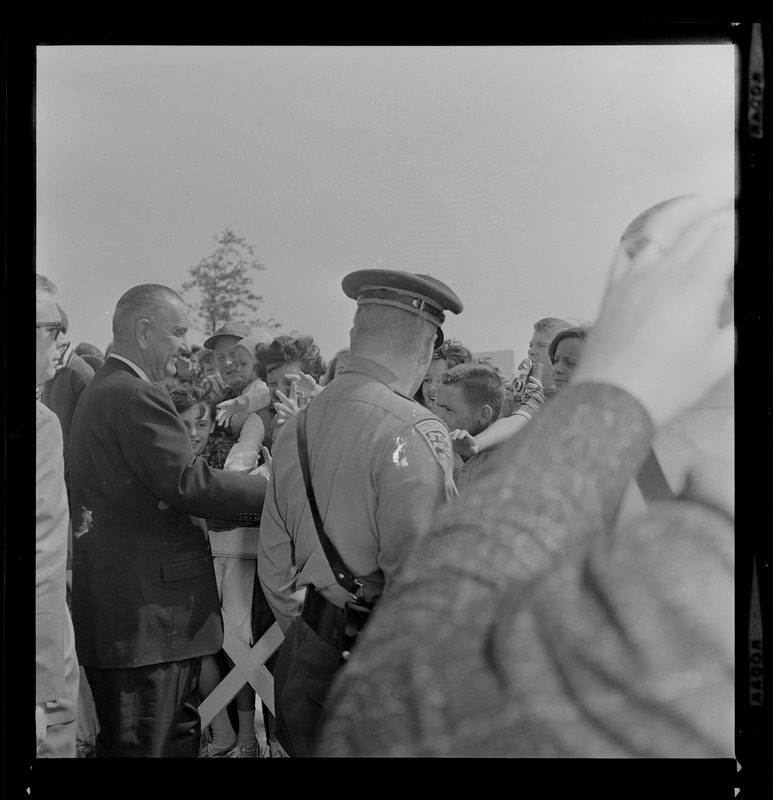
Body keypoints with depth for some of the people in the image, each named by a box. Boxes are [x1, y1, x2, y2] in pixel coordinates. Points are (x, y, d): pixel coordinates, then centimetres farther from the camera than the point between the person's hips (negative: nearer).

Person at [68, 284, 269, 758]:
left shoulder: (100, 391, 18)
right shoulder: (135, 394, -16)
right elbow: (189, 483, -23)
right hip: (144, 612, -10)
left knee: (179, 739, 16)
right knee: (143, 744, -1)